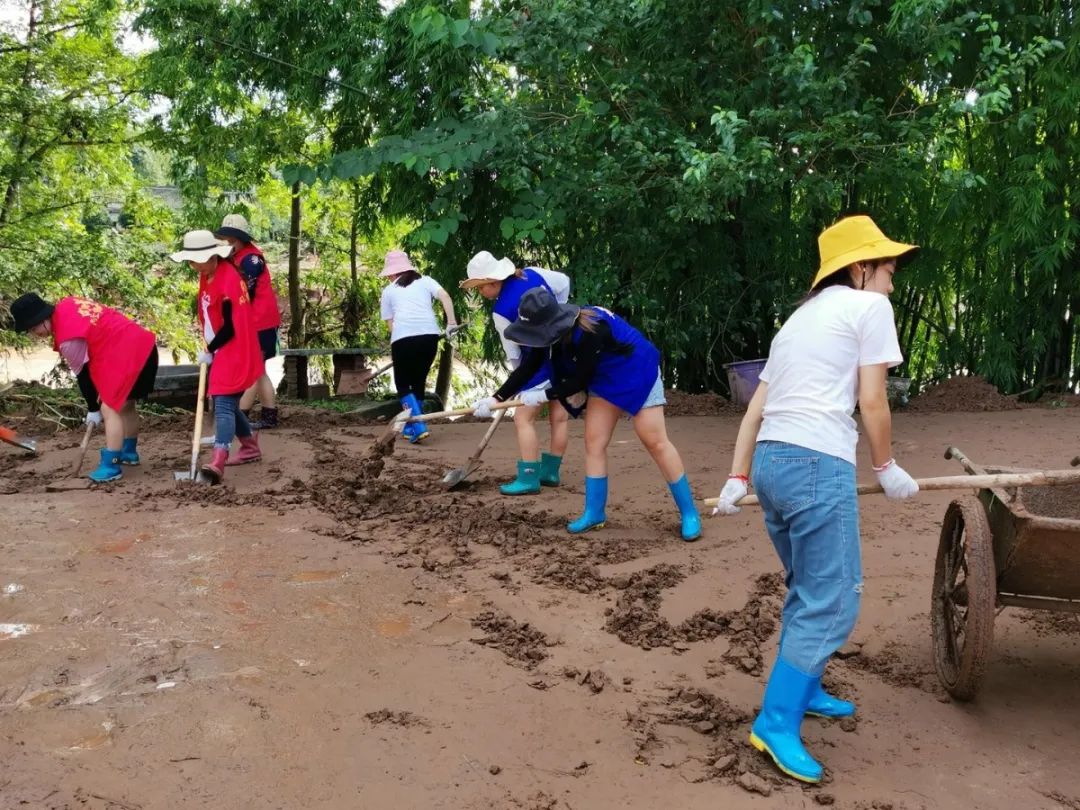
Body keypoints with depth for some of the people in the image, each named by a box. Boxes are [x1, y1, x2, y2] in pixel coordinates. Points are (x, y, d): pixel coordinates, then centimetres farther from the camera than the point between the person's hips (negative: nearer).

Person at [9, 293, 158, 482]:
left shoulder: (68, 338, -19)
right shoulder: (65, 305, 6)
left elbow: (82, 374, -10)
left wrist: (93, 409, 2)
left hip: (128, 354, -10)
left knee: (110, 410, -10)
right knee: (125, 405, 23)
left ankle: (111, 467, -9)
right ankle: (129, 452, 37)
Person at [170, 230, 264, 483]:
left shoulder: (228, 281, -21)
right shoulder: (206, 275, 9)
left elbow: (230, 327, -21)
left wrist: (209, 351, -11)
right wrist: (209, 349, 12)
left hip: (235, 353, -9)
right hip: (220, 352, 9)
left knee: (224, 404, -18)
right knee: (225, 403, 17)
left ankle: (217, 462, -27)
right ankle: (250, 446, 33)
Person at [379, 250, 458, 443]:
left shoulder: (388, 290, 21)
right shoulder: (425, 280, 22)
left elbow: (390, 323, 15)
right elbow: (445, 296, 5)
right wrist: (451, 322, 1)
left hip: (403, 338, -2)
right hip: (429, 334, 2)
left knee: (403, 384, 11)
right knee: (419, 382, 20)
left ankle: (418, 427, -8)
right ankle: (411, 427, 25)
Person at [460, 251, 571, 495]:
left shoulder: (501, 310, -15)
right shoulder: (533, 274, 0)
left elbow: (513, 353, -6)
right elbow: (564, 282, 16)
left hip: (543, 362, -8)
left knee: (523, 418, -1)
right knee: (560, 415, 12)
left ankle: (529, 479, -1)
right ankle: (550, 471, 22)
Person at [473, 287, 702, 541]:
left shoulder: (589, 332, -36)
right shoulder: (554, 329, -12)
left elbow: (580, 380, -26)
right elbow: (529, 367, -3)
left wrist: (544, 395, -16)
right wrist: (496, 398, -6)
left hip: (638, 373, -8)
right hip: (605, 379, 8)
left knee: (655, 442, -9)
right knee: (594, 441, 1)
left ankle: (689, 513, -1)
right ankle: (595, 513, 10)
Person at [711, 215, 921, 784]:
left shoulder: (801, 317, 25)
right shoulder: (869, 307, 3)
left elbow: (755, 408, 19)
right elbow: (872, 403, -2)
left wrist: (737, 479, 19)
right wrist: (886, 467, 12)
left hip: (770, 459, 9)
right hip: (817, 463, -9)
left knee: (808, 589, 23)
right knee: (833, 600, -3)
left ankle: (804, 689, 34)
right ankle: (776, 722, -3)